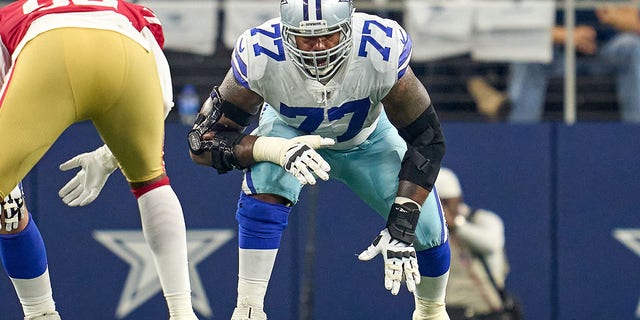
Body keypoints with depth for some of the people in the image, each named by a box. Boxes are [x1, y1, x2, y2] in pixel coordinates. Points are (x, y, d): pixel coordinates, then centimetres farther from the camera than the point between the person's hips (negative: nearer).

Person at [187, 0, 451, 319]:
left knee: (424, 226, -8)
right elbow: (203, 140, -32)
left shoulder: (382, 51, -38)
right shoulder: (260, 56, -38)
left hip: (368, 138, 1)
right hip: (291, 132, -1)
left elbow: (426, 139, -27)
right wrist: (278, 150, -49)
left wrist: (402, 224, -37)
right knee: (265, 183, -33)